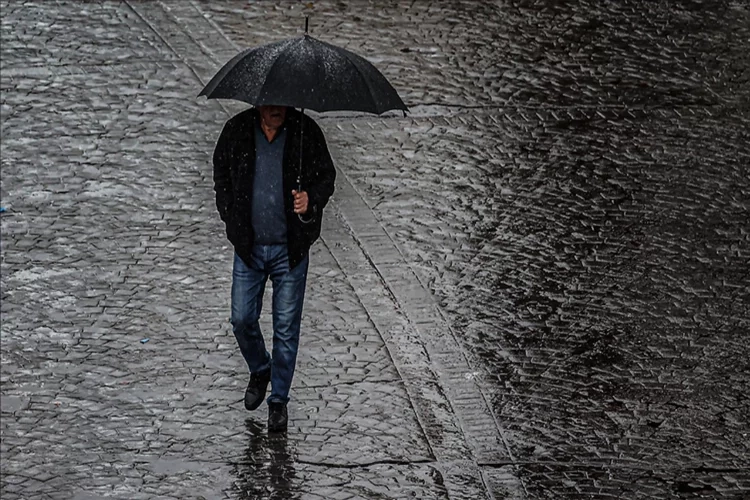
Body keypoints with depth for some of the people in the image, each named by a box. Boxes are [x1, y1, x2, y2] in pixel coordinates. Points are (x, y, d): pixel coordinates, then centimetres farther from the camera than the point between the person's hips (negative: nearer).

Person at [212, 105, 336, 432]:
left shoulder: (306, 131, -8)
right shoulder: (237, 129, -4)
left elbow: (327, 176, 0)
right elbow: (220, 170, 12)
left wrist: (312, 199, -21)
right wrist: (230, 215, 5)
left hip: (290, 248, -2)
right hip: (248, 246, 2)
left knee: (286, 327, 4)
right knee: (242, 319, 5)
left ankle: (279, 400, 18)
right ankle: (260, 371, 35)